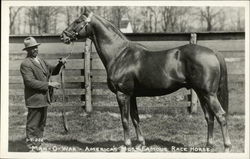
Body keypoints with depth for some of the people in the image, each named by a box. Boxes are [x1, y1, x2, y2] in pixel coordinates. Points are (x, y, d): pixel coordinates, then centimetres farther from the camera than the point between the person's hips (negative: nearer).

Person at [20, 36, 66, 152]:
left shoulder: (40, 61, 15)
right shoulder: (25, 64, -13)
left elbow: (53, 71, 18)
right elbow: (30, 82, -22)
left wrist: (60, 64, -2)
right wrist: (49, 84, -21)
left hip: (44, 98, 9)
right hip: (34, 99, -9)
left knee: (41, 124, 16)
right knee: (32, 125, -2)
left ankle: (38, 147, 26)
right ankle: (32, 149, 5)